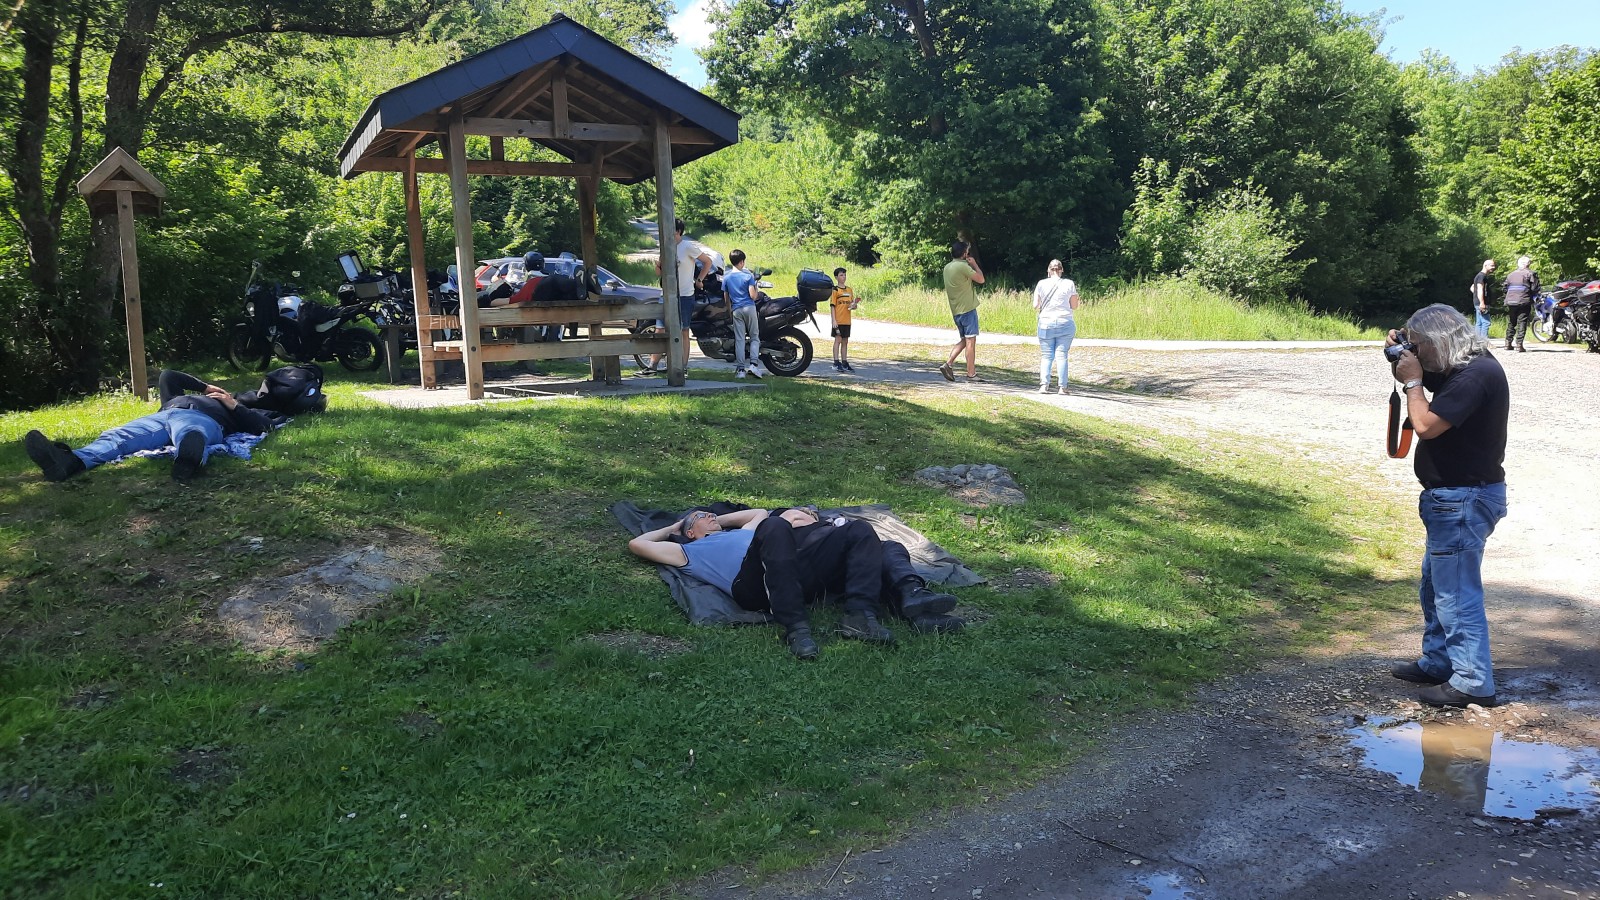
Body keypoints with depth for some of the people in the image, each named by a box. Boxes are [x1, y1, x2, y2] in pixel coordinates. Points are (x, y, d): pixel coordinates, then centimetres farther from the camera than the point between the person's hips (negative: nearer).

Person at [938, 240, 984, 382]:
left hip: (956, 310, 8)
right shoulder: (963, 266, -15)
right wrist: (974, 264, 3)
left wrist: (969, 264, 17)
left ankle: (948, 364, 3)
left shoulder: (947, 267, 10)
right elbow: (981, 279, -10)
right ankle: (971, 374, -2)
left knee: (963, 340, 16)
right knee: (971, 340, -3)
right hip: (967, 308, -8)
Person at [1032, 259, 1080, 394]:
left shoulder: (1041, 284, 2)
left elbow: (1035, 305, 2)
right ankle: (1062, 386, -3)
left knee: (1046, 355, 4)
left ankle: (1044, 384, -9)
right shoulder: (1069, 284, 0)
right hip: (1065, 323, 0)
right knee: (1061, 355, 1)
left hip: (1046, 323, 0)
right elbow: (1074, 306, 4)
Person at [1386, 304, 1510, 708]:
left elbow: (1426, 425, -26)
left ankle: (1473, 682, 3)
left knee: (1456, 593, -5)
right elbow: (1429, 382, 22)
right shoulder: (1463, 369, 9)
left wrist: (1412, 379, -13)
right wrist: (1401, 357, 3)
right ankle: (1438, 663, 31)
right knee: (1434, 587, 20)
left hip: (1464, 500, -11)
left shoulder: (1476, 375, -21)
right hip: (1453, 496, 11)